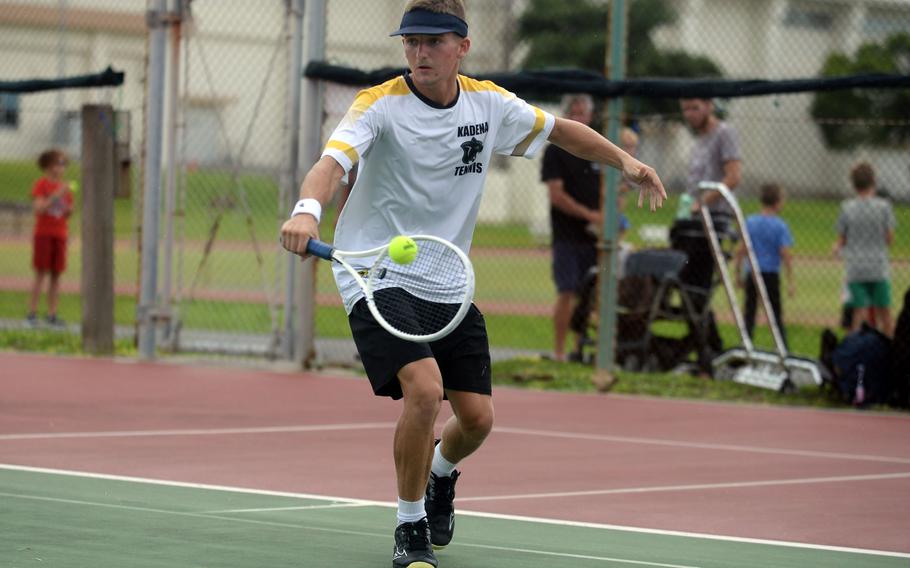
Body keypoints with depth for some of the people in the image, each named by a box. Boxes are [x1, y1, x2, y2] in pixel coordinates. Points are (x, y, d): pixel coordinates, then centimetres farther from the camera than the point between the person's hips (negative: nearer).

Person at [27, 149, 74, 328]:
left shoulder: (65, 187, 10)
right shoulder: (41, 184, -4)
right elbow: (38, 209, -15)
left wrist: (69, 210, -8)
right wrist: (56, 196, -22)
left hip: (60, 234, 5)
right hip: (43, 234, -5)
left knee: (56, 275, 2)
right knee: (41, 273, -7)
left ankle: (52, 314, 3)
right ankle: (32, 313, -3)